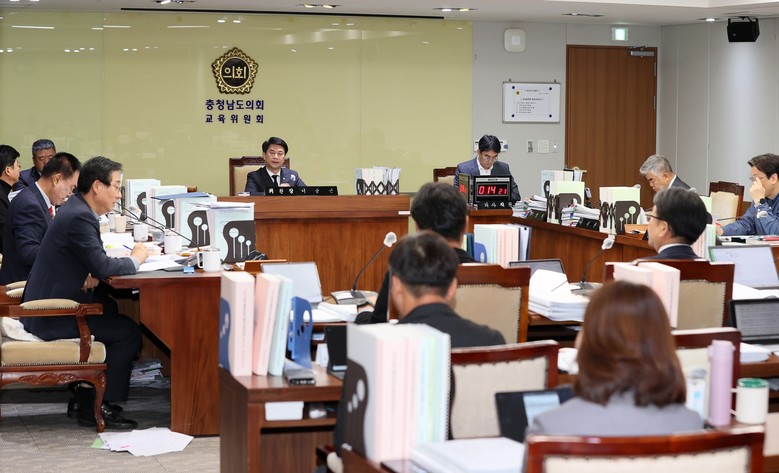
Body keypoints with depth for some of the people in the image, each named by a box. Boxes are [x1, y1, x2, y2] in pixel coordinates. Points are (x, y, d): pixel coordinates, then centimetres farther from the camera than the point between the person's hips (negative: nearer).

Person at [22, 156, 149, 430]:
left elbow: (93, 261, 17)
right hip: (53, 318, -10)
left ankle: (84, 399, 21)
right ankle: (96, 407, -2)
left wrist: (91, 276, -6)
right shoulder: (79, 217, -21)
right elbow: (102, 267, -27)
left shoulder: (77, 209, 11)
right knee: (128, 332, -9)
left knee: (111, 313, 20)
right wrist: (135, 260, -9)